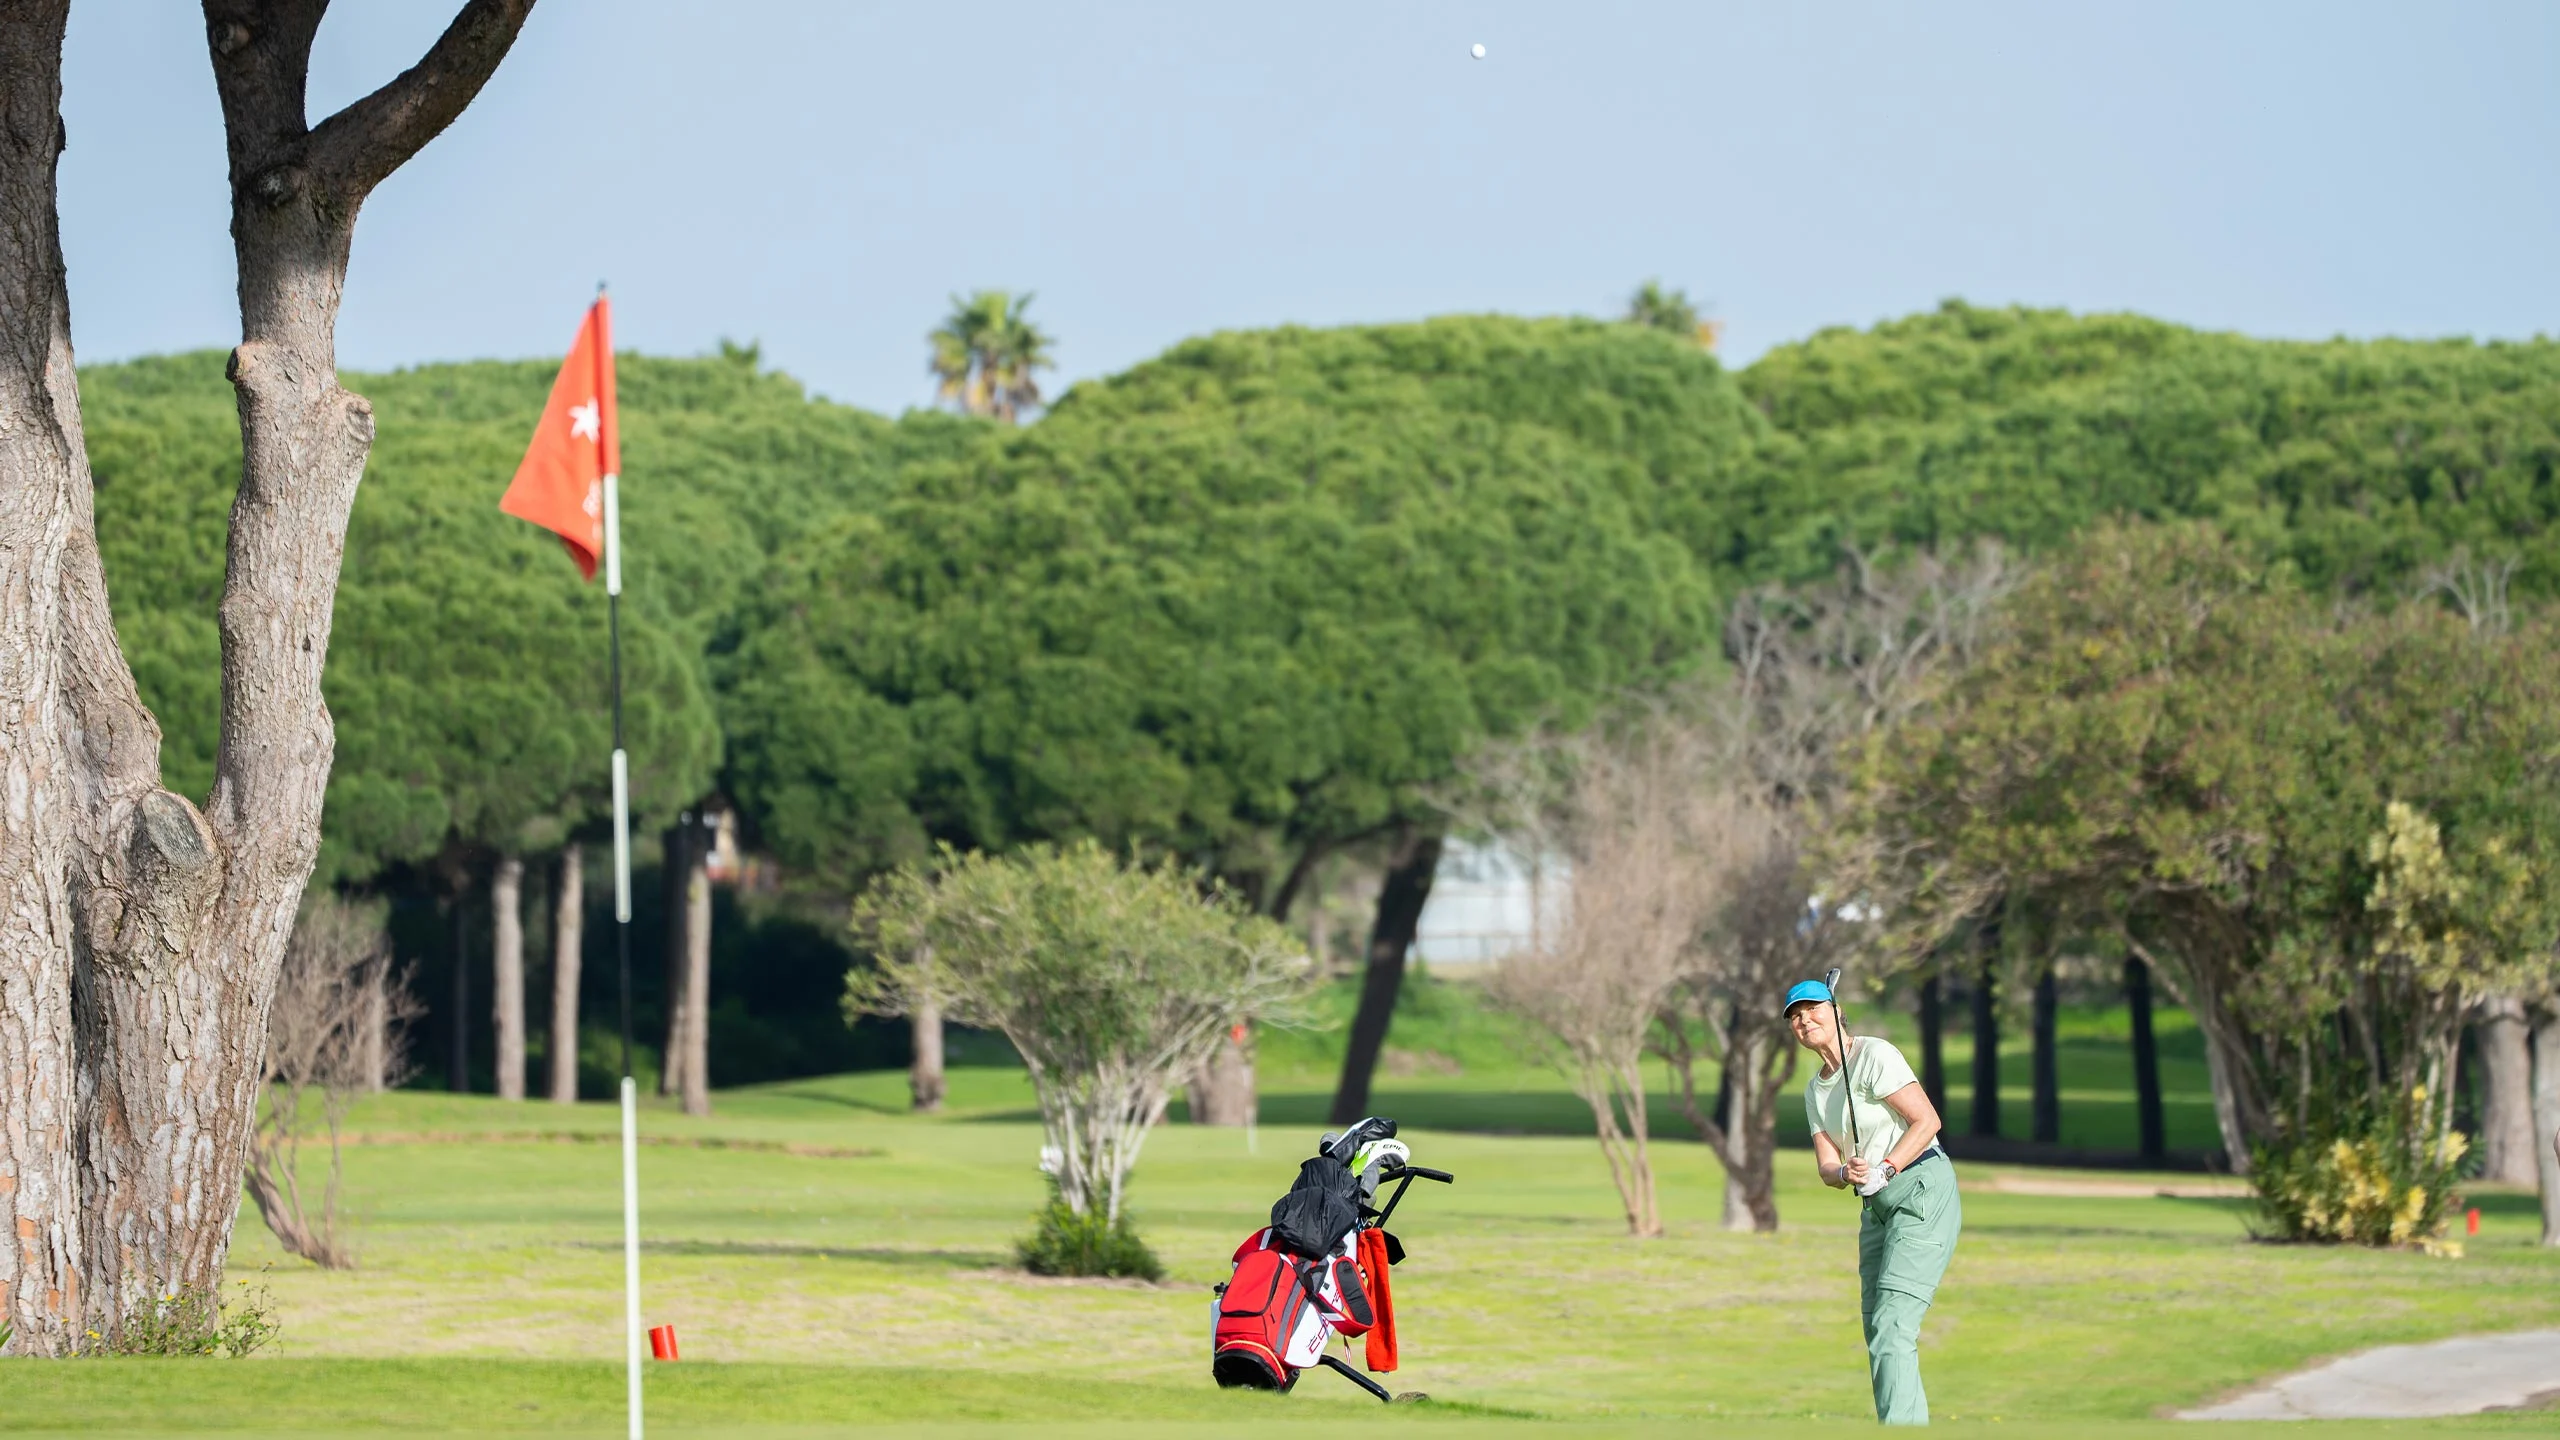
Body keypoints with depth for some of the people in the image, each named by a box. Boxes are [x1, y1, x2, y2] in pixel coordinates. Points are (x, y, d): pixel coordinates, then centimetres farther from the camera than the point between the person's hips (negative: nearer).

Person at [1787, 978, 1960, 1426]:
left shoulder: (1874, 1054, -8)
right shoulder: (1815, 1090, 16)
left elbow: (1927, 1120, -13)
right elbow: (1826, 1166, 10)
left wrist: (1885, 1170, -22)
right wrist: (1847, 1174, -13)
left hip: (1923, 1190, -9)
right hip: (1876, 1206, 9)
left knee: (1892, 1327, -19)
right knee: (1878, 1333, 6)